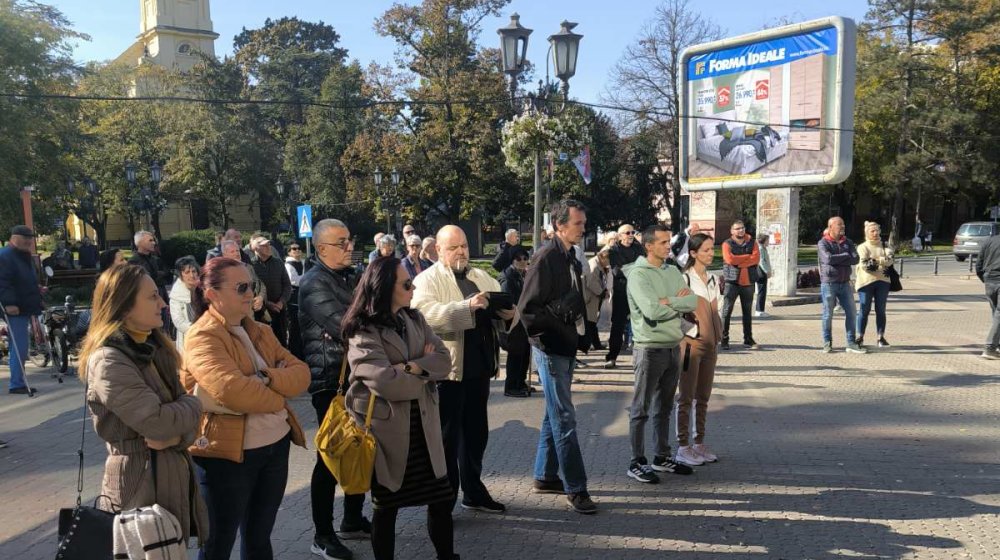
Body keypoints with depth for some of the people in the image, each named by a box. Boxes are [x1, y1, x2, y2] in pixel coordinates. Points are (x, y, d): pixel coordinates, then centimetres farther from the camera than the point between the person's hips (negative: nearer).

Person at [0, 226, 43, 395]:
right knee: (19, 348, -9)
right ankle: (16, 384, -4)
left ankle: (18, 382, 19)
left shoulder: (24, 256, 19)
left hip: (24, 309, 10)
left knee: (21, 349, 12)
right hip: (15, 310, -10)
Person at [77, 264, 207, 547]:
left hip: (173, 474, 8)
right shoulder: (108, 361, -20)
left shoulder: (153, 349, 7)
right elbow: (157, 422, -26)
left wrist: (178, 436, -15)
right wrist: (192, 405, -7)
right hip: (141, 485, -8)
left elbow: (184, 412, 7)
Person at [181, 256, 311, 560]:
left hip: (276, 445, 7)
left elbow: (301, 373, 0)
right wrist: (278, 399, -12)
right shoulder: (202, 337, -14)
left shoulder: (260, 331, 10)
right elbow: (230, 390, -28)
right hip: (227, 453, -7)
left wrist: (268, 378, -19)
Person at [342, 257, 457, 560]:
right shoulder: (363, 332, -14)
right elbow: (385, 381, -25)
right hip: (387, 429, -6)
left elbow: (444, 359, -2)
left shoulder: (414, 319, 7)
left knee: (441, 499, 11)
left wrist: (412, 367, -19)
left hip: (423, 426, 6)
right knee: (386, 505, 10)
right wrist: (426, 371, -10)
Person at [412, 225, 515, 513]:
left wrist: (508, 313, -12)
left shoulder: (482, 277, 15)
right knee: (447, 436, 5)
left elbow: (502, 306, 12)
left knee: (476, 433, 17)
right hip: (448, 368, -6)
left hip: (479, 366, 6)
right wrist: (467, 306, -34)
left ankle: (474, 492, 32)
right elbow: (426, 314, -23)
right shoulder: (427, 280, -6)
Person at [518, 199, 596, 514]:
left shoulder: (571, 259, 10)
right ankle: (575, 489, 4)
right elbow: (528, 308, -19)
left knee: (555, 415, 16)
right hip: (550, 349, -9)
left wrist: (576, 334, 7)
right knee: (565, 419, -4)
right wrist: (545, 339, -16)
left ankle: (544, 476, 28)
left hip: (566, 348, 9)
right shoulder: (547, 257, -16)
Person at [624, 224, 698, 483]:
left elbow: (693, 301, 0)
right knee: (641, 408, 1)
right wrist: (679, 303, -8)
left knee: (664, 407, 17)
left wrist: (668, 301, -17)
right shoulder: (638, 274, -13)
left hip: (673, 346, 8)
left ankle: (661, 457, 28)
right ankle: (636, 462, 9)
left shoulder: (672, 272, 10)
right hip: (650, 348, -7)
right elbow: (652, 310, -24)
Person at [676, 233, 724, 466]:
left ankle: (699, 444, 21)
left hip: (710, 344, 7)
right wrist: (694, 330, -18)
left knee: (703, 397, 12)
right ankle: (683, 447, 6)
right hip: (690, 343, -7)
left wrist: (718, 334, 9)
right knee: (686, 398, -1)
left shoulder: (713, 279, 12)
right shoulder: (685, 279, -11)